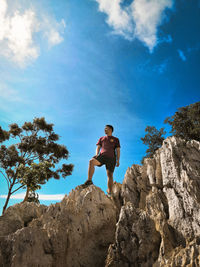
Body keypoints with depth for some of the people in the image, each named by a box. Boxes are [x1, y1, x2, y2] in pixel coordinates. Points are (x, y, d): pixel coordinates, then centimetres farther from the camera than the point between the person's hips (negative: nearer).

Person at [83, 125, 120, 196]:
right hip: (102, 156, 2)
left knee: (110, 174, -7)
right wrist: (97, 154, -5)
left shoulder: (116, 139, 18)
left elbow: (118, 150, 11)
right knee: (91, 161, -27)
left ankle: (109, 192, 4)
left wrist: (118, 160, -2)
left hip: (111, 158, -1)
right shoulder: (101, 138, 26)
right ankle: (89, 180, -26)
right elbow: (98, 147, 17)